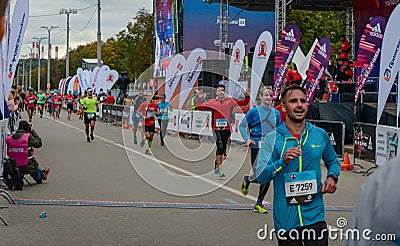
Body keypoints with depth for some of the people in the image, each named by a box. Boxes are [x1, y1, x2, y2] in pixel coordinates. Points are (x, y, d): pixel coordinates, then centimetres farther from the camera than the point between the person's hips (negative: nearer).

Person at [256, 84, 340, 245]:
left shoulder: (320, 135, 5)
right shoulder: (272, 138, -3)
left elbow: (333, 161, 21)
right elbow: (261, 176, -10)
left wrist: (332, 177, 1)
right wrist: (283, 162, -25)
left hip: (314, 217, 1)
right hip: (285, 220, -1)